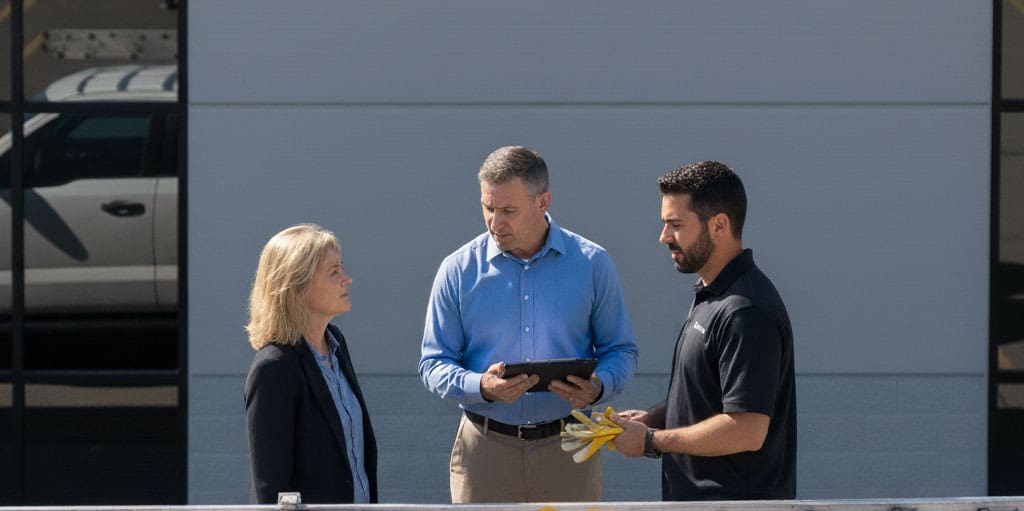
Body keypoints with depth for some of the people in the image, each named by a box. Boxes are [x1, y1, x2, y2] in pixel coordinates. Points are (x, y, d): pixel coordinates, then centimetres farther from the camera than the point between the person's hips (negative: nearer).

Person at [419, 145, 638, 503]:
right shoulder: (459, 269, 1)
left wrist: (597, 387, -16)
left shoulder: (592, 264, 2)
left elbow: (621, 351, 7)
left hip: (567, 448, 0)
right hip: (485, 450, 0)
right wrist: (482, 387, -18)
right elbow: (433, 364, 3)